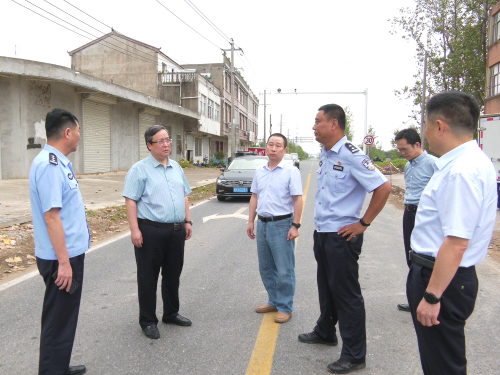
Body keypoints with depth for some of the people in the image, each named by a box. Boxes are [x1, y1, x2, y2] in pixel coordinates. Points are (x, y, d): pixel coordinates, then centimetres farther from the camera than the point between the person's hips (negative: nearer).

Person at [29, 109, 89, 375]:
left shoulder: (58, 162, 9)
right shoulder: (50, 165, -21)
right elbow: (51, 215, -26)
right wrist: (63, 262, -24)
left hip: (70, 252, 10)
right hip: (62, 257, -10)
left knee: (64, 316, 22)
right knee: (58, 320, 3)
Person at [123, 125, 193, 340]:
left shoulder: (176, 167, 13)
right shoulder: (140, 169, -6)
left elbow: (184, 196, 19)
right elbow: (130, 200, -11)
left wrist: (187, 221, 12)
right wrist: (135, 230, -18)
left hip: (176, 231, 6)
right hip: (151, 231, -6)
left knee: (173, 275, 17)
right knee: (148, 278, 5)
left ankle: (171, 313, 34)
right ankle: (148, 321, 19)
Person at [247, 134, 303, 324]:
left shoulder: (291, 171, -8)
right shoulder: (260, 171, 11)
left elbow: (298, 200, -11)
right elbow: (254, 197, 14)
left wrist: (295, 226, -16)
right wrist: (251, 221, 11)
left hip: (281, 225, -6)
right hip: (262, 224, 7)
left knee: (284, 271, 1)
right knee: (266, 268, 16)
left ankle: (285, 308, 15)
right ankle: (273, 301, 31)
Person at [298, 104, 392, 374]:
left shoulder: (351, 156, -19)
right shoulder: (324, 154, 8)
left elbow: (383, 187, -22)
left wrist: (363, 223, -17)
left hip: (342, 236, -9)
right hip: (322, 232, 9)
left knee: (346, 293, 2)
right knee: (326, 286, 23)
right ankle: (325, 332, 44)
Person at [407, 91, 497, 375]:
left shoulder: (461, 172, -26)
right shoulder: (474, 161, 8)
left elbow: (456, 243, -29)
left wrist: (432, 296, -24)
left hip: (442, 278, -10)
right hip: (438, 272, 10)